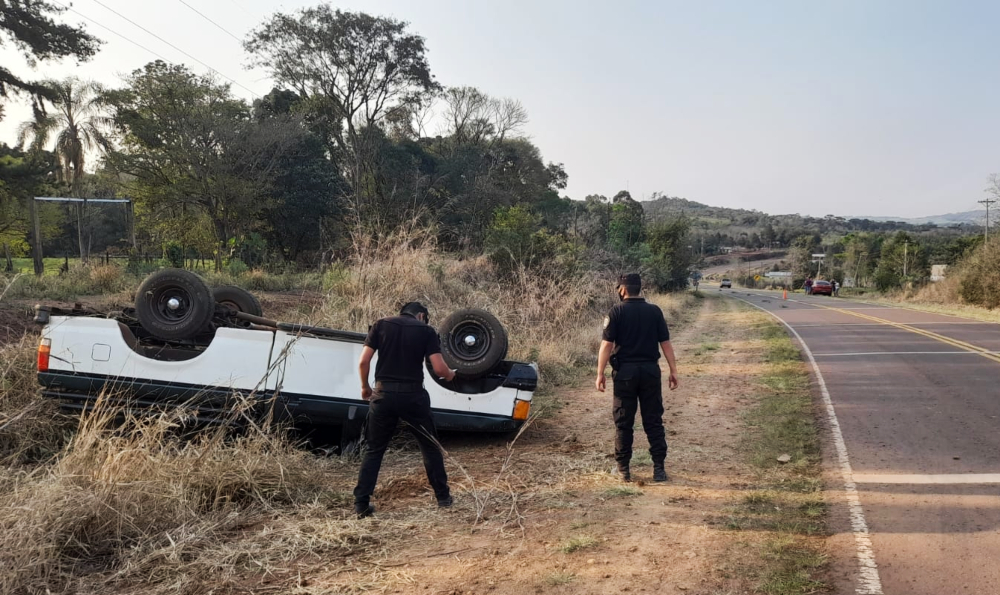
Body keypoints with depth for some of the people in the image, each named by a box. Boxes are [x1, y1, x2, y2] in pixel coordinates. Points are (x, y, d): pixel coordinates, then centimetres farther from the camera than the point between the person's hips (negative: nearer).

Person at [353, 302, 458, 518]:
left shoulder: (381, 325, 7)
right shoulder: (426, 330, 4)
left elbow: (363, 362, -1)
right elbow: (439, 369, -5)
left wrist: (365, 387, 15)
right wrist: (450, 375, 17)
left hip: (384, 394, 1)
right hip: (413, 395, -1)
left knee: (374, 450, 12)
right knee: (430, 447, 16)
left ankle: (361, 504, 9)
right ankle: (443, 497, 24)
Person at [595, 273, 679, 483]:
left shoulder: (617, 312, -6)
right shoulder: (654, 311, 3)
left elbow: (607, 344, -9)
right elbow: (665, 343, 2)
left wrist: (600, 373, -5)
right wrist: (673, 371, 7)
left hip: (625, 371, -2)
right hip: (650, 371, 2)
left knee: (623, 422, 6)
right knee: (653, 420, 9)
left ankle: (623, 469, 12)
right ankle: (659, 467, 8)